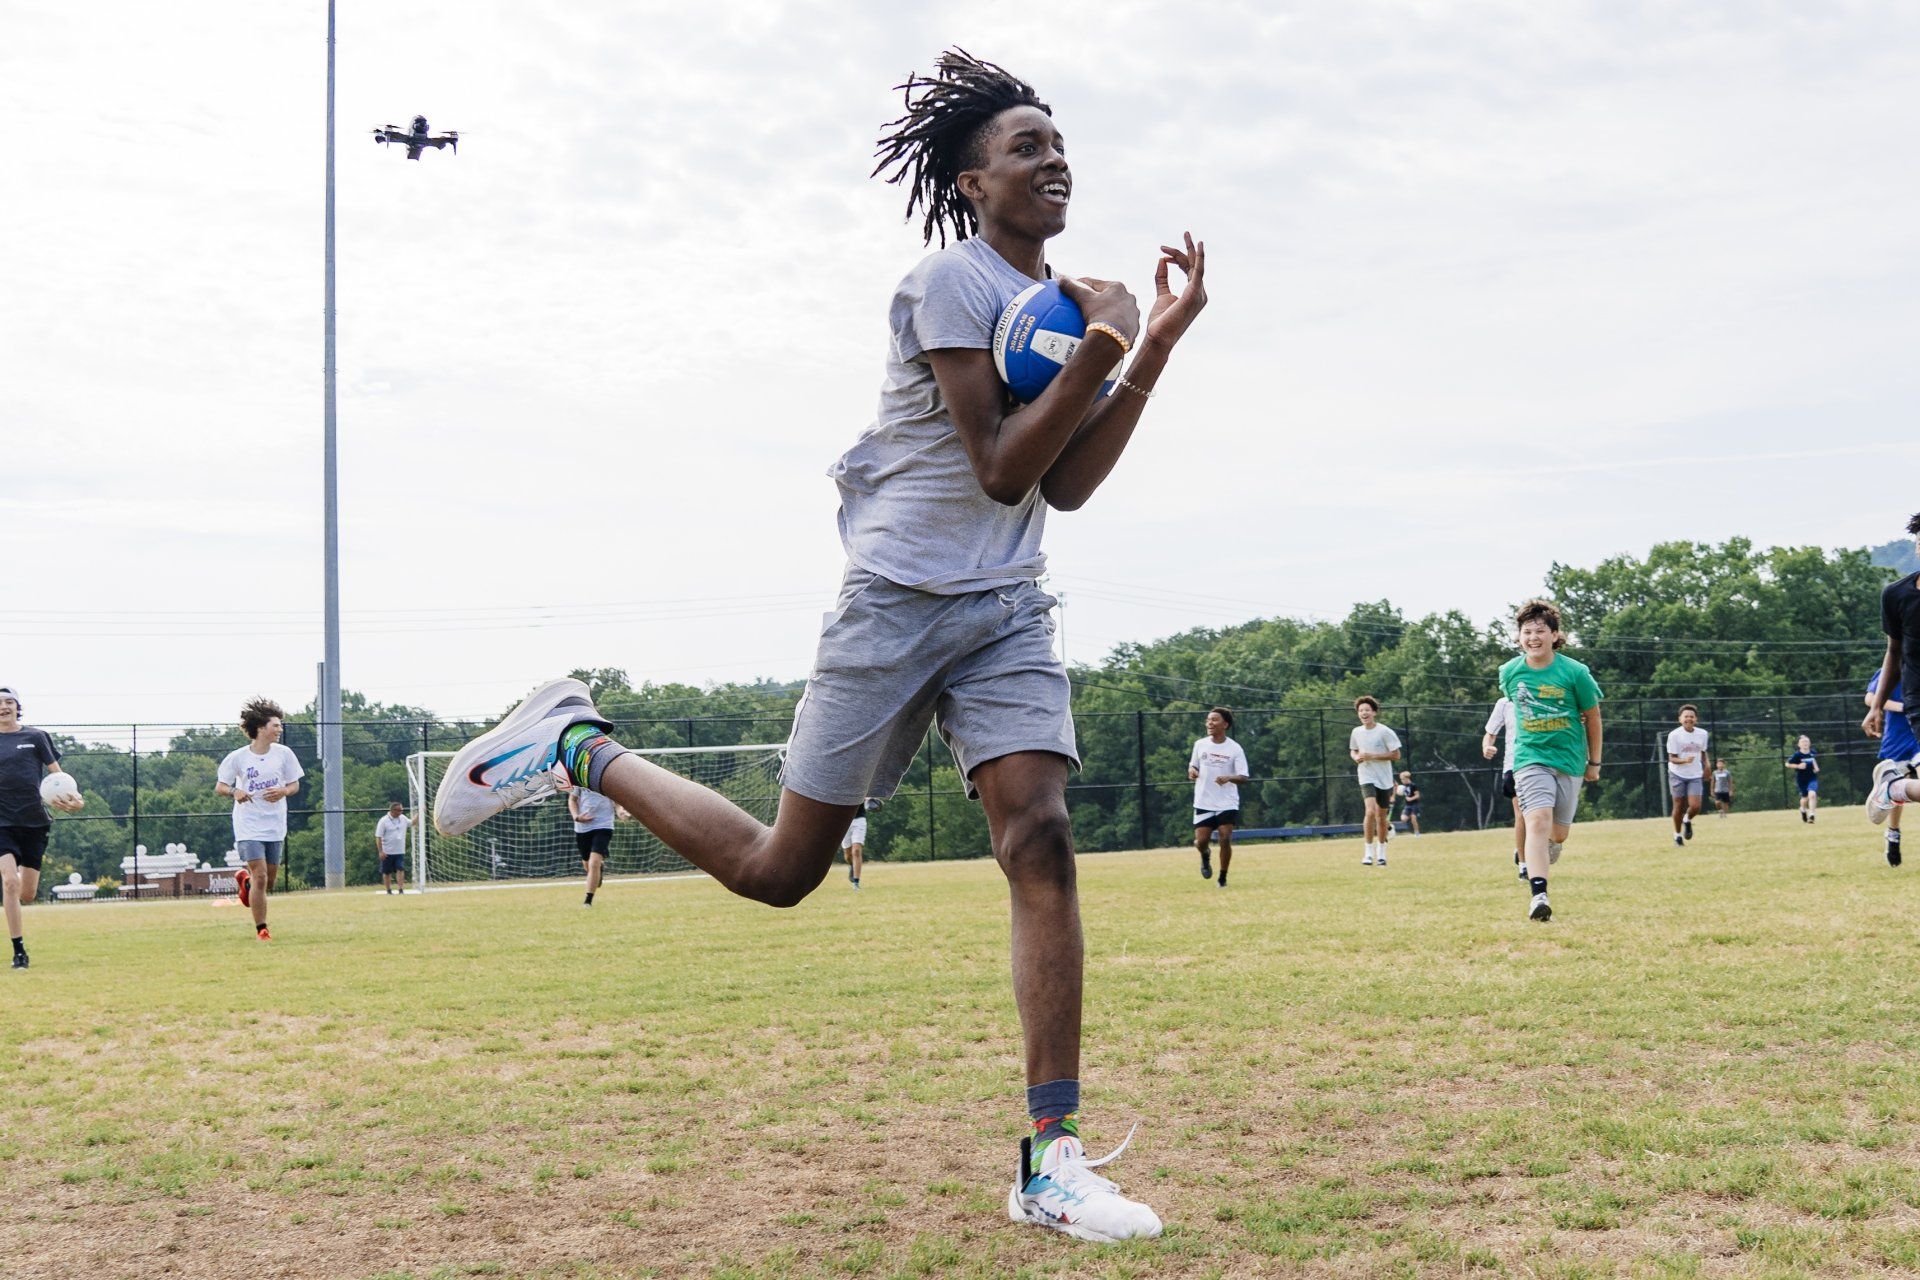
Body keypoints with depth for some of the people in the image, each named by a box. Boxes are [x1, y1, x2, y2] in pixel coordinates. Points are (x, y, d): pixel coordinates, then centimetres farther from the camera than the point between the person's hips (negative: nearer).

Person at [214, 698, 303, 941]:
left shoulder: (284, 753, 1)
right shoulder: (237, 757, -5)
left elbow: (295, 785, 9)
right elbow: (219, 787, 2)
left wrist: (283, 792, -14)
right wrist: (234, 791, -20)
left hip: (275, 826, 4)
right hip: (249, 827, -4)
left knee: (270, 881, 10)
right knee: (260, 877, -14)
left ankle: (244, 878, 45)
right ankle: (261, 929, -1)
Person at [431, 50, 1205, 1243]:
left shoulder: (1064, 301, 14)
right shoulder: (951, 283, -10)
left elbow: (1065, 485, 6)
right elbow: (999, 469, -15)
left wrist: (1156, 346, 2)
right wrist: (1099, 349, -20)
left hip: (1007, 613, 6)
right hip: (900, 598, -6)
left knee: (1042, 840, -14)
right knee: (778, 868, 0)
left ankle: (1052, 1161, -13)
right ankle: (578, 746, 24)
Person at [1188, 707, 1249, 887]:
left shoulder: (1234, 748, -6)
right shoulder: (1200, 745, 3)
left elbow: (1244, 777, -8)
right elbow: (1193, 765, 17)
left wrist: (1229, 778, -29)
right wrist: (1192, 771, -8)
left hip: (1227, 803, -2)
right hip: (1204, 803, 2)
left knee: (1225, 839, -11)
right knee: (1201, 841, -5)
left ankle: (1223, 878, 7)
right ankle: (1205, 856, 32)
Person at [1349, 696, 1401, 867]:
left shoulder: (1385, 732, -10)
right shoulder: (1356, 732, 3)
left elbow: (1396, 755, -12)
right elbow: (1353, 750, 20)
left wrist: (1372, 756, -19)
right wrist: (1356, 757, -4)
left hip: (1384, 779, -1)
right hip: (1367, 778, 1)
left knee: (1382, 816, 9)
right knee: (1371, 811, -21)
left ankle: (1381, 852, 26)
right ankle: (1369, 852, -13)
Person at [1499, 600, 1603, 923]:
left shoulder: (1575, 672, -10)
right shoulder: (1510, 672, -3)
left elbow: (1592, 716, 4)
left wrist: (1594, 763, 11)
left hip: (1570, 760, 0)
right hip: (1530, 759, 0)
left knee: (1559, 833, 9)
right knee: (1538, 820, -22)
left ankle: (1552, 844, 48)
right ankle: (1538, 895, -29)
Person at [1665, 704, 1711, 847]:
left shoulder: (1703, 734, 0)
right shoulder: (1674, 735, -12)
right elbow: (1672, 758, -13)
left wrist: (1706, 766, 10)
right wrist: (1685, 760, -29)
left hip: (1695, 776, 2)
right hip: (1677, 775, -2)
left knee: (1695, 806, -11)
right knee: (1679, 807, 3)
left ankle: (1688, 821, 24)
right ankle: (1677, 834, 23)